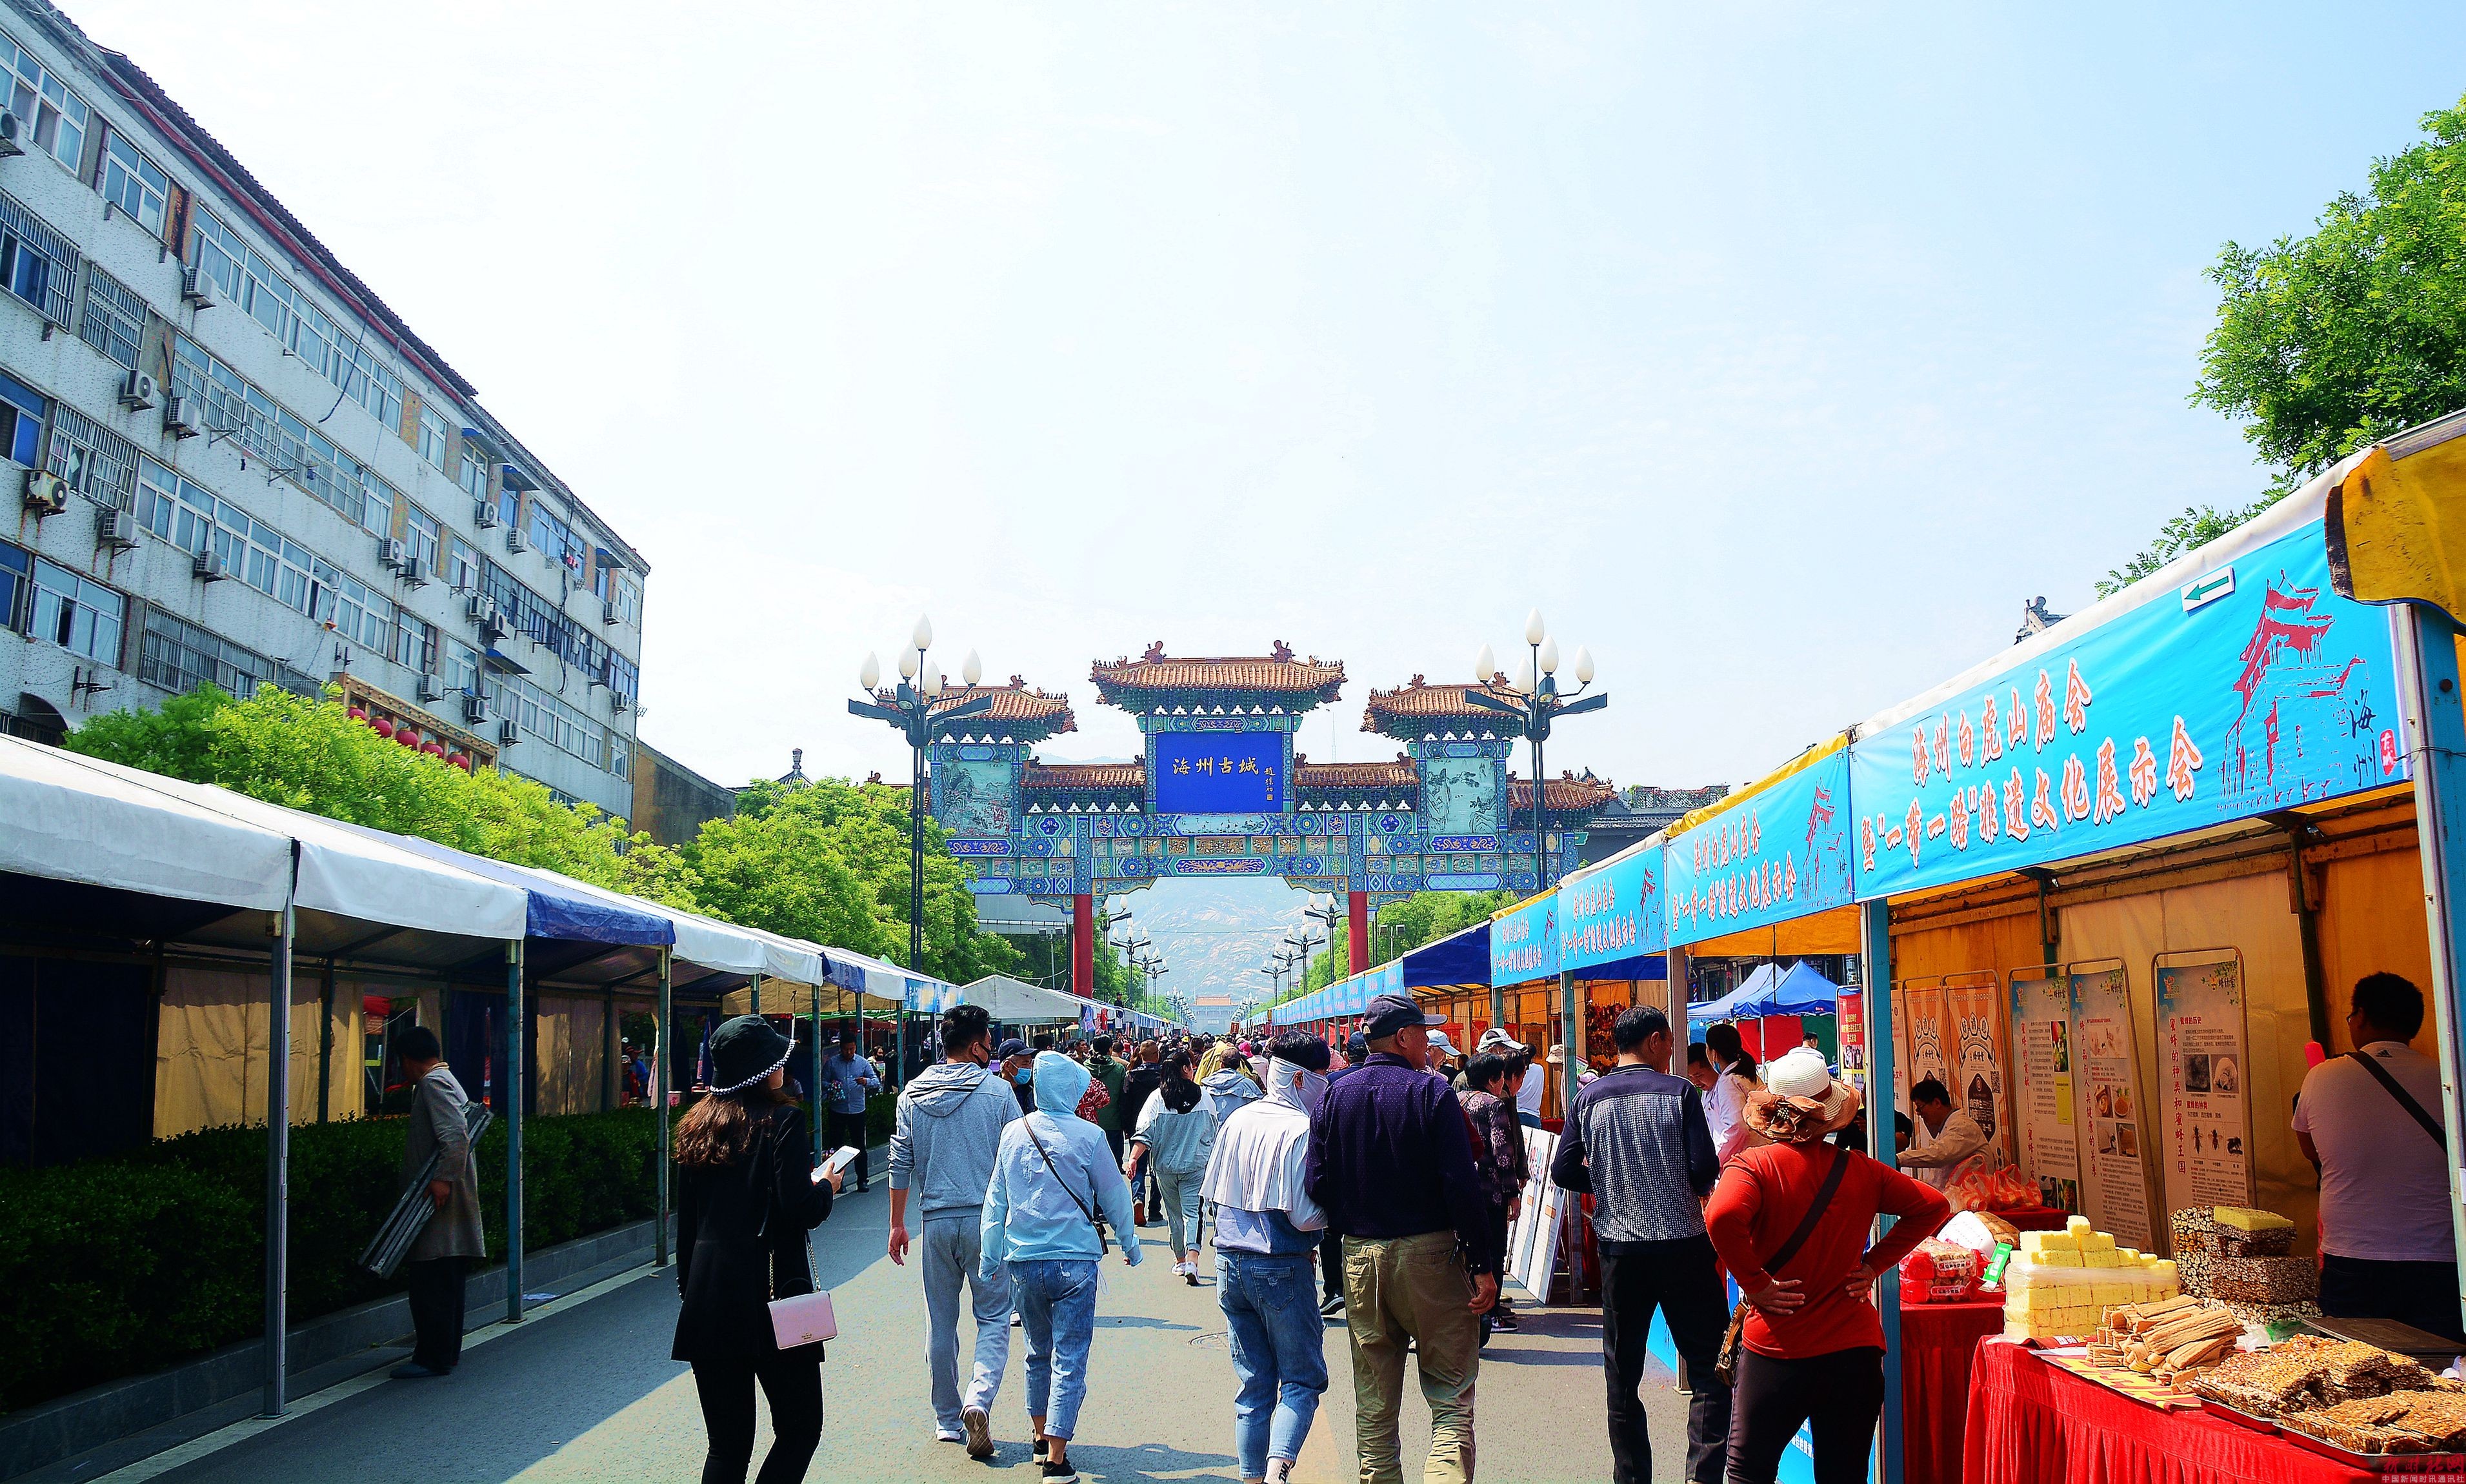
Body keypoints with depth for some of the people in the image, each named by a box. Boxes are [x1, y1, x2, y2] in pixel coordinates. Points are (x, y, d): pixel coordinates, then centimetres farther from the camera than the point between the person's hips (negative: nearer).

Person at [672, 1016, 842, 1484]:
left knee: (728, 1443, 12)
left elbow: (686, 1218, 14)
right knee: (800, 1428, 7)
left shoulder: (697, 1125, 9)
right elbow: (798, 1210, -17)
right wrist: (827, 1187, 3)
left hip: (707, 1300, 6)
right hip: (770, 1294, -6)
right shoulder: (782, 1120, -9)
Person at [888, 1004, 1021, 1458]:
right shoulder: (998, 1091, -5)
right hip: (987, 1220, -3)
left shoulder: (913, 1093, 3)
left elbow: (901, 1163, 5)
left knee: (940, 1322, 13)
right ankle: (979, 1399, -16)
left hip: (936, 1221, 3)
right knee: (993, 1318, 5)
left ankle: (948, 1419, 20)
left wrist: (897, 1224, 12)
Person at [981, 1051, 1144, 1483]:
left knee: (1039, 1352, 21)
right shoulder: (1088, 1136, -9)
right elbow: (1114, 1196, 1)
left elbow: (995, 1200, 8)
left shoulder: (1014, 1133, 1)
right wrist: (1130, 1245, 17)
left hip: (1024, 1261, 4)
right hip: (1074, 1259, -4)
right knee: (1069, 1359, 0)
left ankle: (1042, 1436, 32)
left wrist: (990, 1256, 18)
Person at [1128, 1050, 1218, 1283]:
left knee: (1173, 1213, 16)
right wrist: (1211, 1159, 21)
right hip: (1196, 1165, -2)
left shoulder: (1157, 1098, -4)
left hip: (1165, 1165, 2)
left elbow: (1145, 1133, -10)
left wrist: (1134, 1158, -9)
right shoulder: (1202, 1097, -4)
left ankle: (1180, 1261, 26)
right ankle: (1191, 1261, -20)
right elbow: (1213, 1133, 6)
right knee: (1193, 1211, -4)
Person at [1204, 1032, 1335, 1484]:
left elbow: (1213, 1194, 13)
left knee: (1253, 1383, 14)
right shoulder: (1301, 1129, -15)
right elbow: (1305, 1217, -18)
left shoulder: (1237, 1120, 6)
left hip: (1230, 1264, 6)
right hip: (1281, 1268, -6)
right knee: (1302, 1379, 4)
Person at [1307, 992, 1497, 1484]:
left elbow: (1318, 1186, 1)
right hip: (1430, 1255, -4)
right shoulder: (1431, 1092, -9)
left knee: (1374, 1401, 13)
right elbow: (1461, 1185, -14)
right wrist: (1482, 1266, -10)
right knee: (1452, 1395, 2)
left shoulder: (1333, 1097, 4)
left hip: (1360, 1258, 4)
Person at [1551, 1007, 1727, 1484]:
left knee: (1622, 1374, 11)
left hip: (1620, 1251, 3)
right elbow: (1706, 1169, -10)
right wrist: (1690, 1188, 12)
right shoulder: (1680, 1092, -5)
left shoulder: (1589, 1098, 3)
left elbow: (1564, 1171, 1)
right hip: (1683, 1245, -2)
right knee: (1709, 1367, 5)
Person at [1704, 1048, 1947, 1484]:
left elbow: (1722, 1218, -29)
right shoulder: (1860, 1170, 2)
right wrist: (1874, 1265, 8)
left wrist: (1754, 1283, -15)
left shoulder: (1753, 1165, -11)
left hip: (1778, 1351, -3)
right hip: (1856, 1349, 3)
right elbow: (1933, 1207, 10)